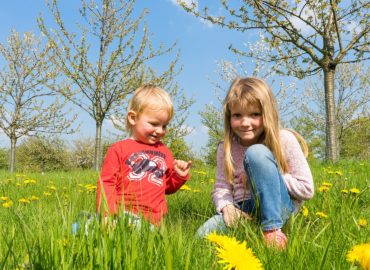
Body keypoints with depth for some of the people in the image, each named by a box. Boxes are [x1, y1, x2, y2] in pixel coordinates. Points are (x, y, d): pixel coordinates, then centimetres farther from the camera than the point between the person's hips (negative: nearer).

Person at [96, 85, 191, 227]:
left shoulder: (164, 152, 19)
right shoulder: (119, 149, 5)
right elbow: (106, 183, 3)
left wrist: (179, 176, 8)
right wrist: (107, 215, -7)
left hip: (154, 219, 3)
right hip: (123, 214, -3)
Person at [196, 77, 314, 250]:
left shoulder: (284, 140, -9)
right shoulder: (226, 148, 1)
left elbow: (306, 189, -8)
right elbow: (221, 187, 1)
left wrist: (265, 175, -14)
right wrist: (227, 206, -22)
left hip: (279, 206, -2)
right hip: (245, 210, 3)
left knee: (256, 153, -28)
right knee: (203, 235, -25)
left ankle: (272, 229, -24)